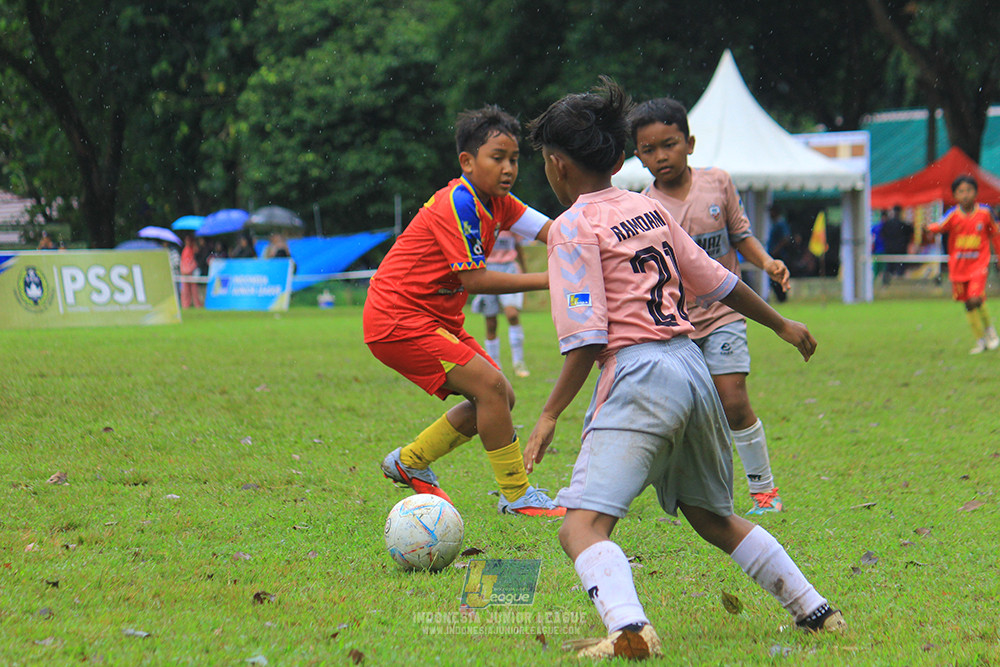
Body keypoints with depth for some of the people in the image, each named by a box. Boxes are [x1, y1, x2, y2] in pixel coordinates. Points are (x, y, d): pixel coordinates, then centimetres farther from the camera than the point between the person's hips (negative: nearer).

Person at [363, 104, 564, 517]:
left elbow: (551, 231, -2)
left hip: (437, 320, 10)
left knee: (499, 399, 8)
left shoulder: (496, 202, 7)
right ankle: (515, 495, -8)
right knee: (490, 386, -17)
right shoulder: (458, 203, -21)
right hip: (398, 319, -10)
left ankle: (409, 463, 22)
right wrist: (546, 280, -22)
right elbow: (474, 280, -23)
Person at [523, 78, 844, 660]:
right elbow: (719, 282, 23)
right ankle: (816, 611, 28)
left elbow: (587, 340, -12)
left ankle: (629, 627, -42)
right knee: (714, 518, 26)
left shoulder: (573, 227, -4)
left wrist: (550, 415, -6)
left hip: (639, 376, -8)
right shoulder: (650, 210, 16)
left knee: (582, 526, -17)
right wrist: (782, 325, 37)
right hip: (693, 366, 8)